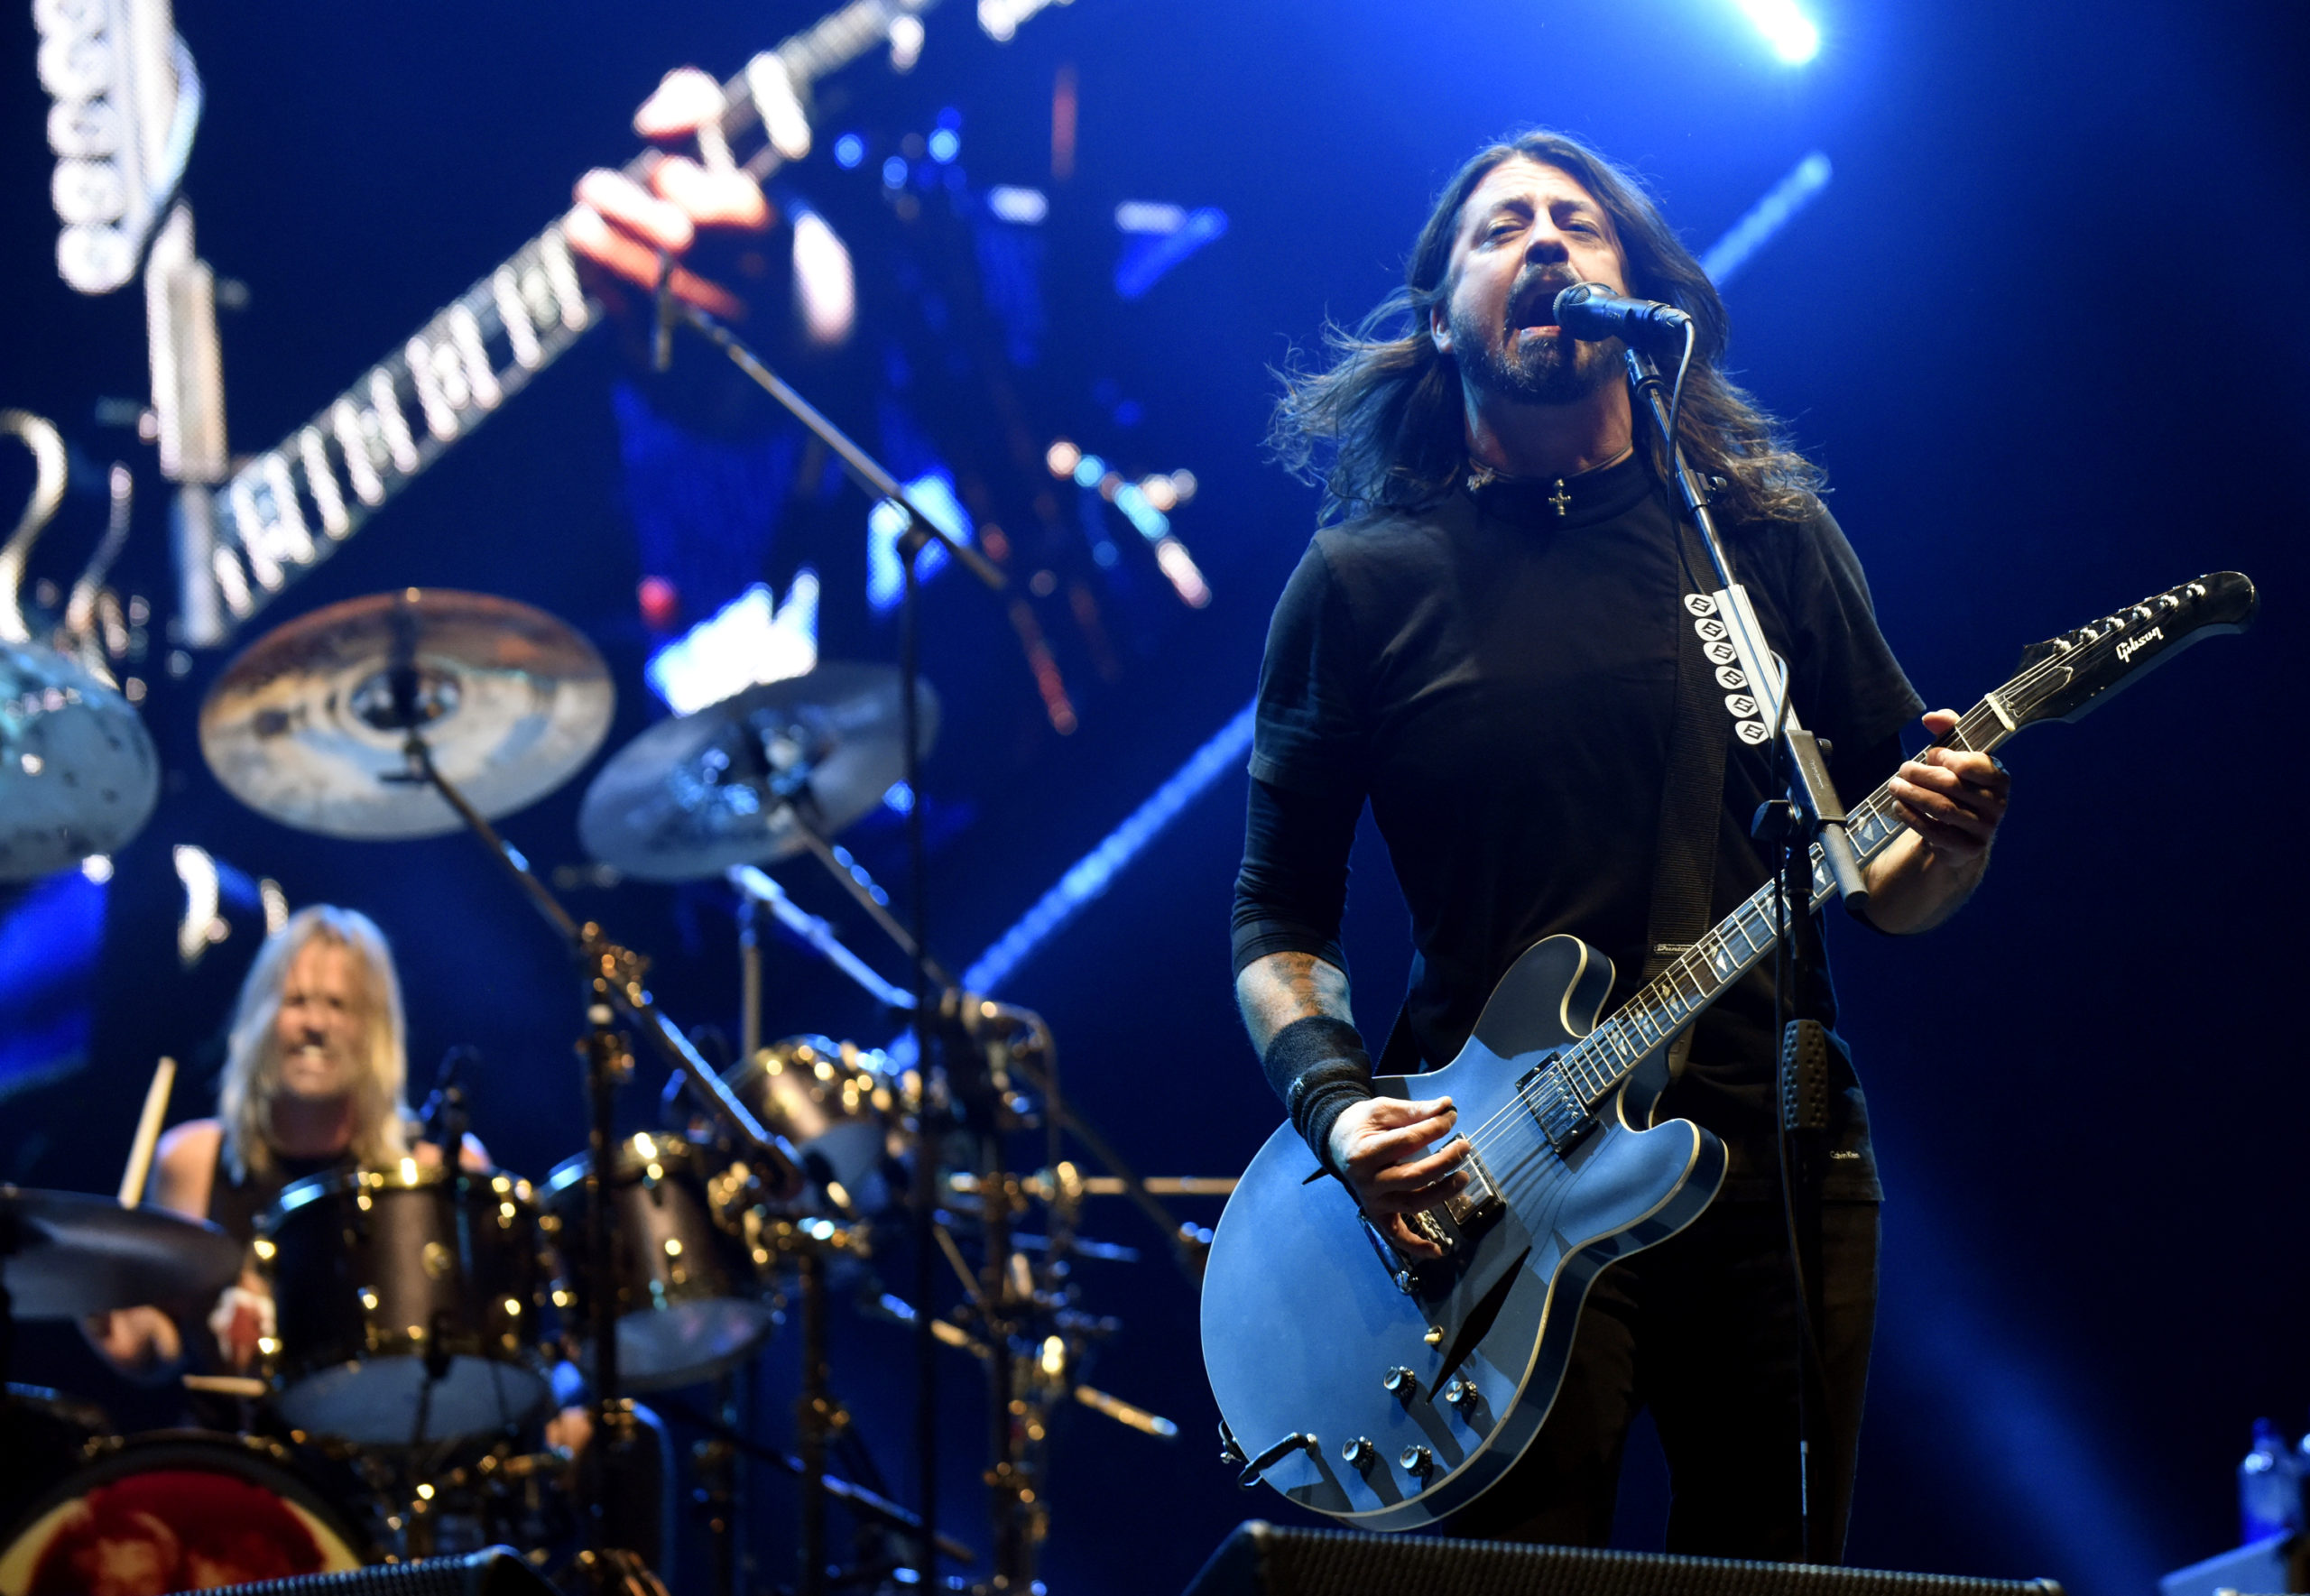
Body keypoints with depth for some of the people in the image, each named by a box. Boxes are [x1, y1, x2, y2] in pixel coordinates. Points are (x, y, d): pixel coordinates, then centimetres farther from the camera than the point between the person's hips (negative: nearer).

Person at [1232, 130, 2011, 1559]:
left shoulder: (1766, 535, 9)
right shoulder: (1363, 583, 4)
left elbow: (1885, 887, 11)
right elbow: (1280, 913, 7)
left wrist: (1942, 847, -12)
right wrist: (1333, 1102, -11)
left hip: (1778, 1167, 2)